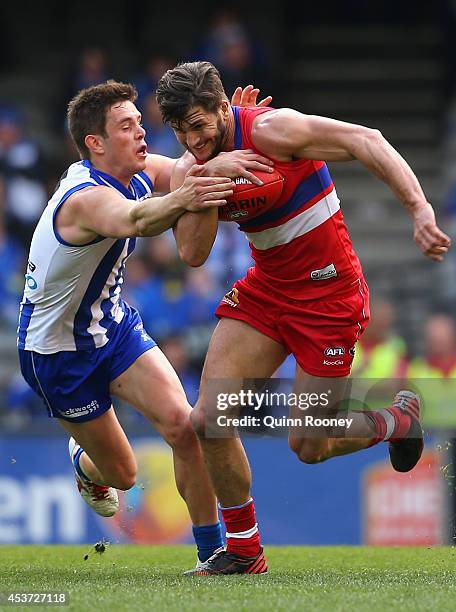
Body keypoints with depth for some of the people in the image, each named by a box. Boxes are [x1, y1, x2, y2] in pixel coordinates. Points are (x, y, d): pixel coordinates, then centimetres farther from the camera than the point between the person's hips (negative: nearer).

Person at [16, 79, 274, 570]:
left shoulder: (136, 172, -8)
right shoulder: (86, 198, -34)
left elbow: (184, 168, 6)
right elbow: (134, 220, -56)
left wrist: (216, 161, -19)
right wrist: (182, 199, -77)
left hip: (114, 326, 6)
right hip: (58, 352, -6)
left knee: (181, 423, -15)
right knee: (121, 474, 5)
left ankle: (212, 550, -7)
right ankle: (83, 461, 43)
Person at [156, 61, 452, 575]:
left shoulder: (268, 130, -21)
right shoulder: (194, 165, -1)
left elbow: (366, 141, -26)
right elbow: (193, 254, -9)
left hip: (328, 295, -6)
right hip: (266, 291, 6)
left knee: (307, 446, -2)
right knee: (208, 420, -7)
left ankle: (398, 421, 29)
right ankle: (243, 549, 10)